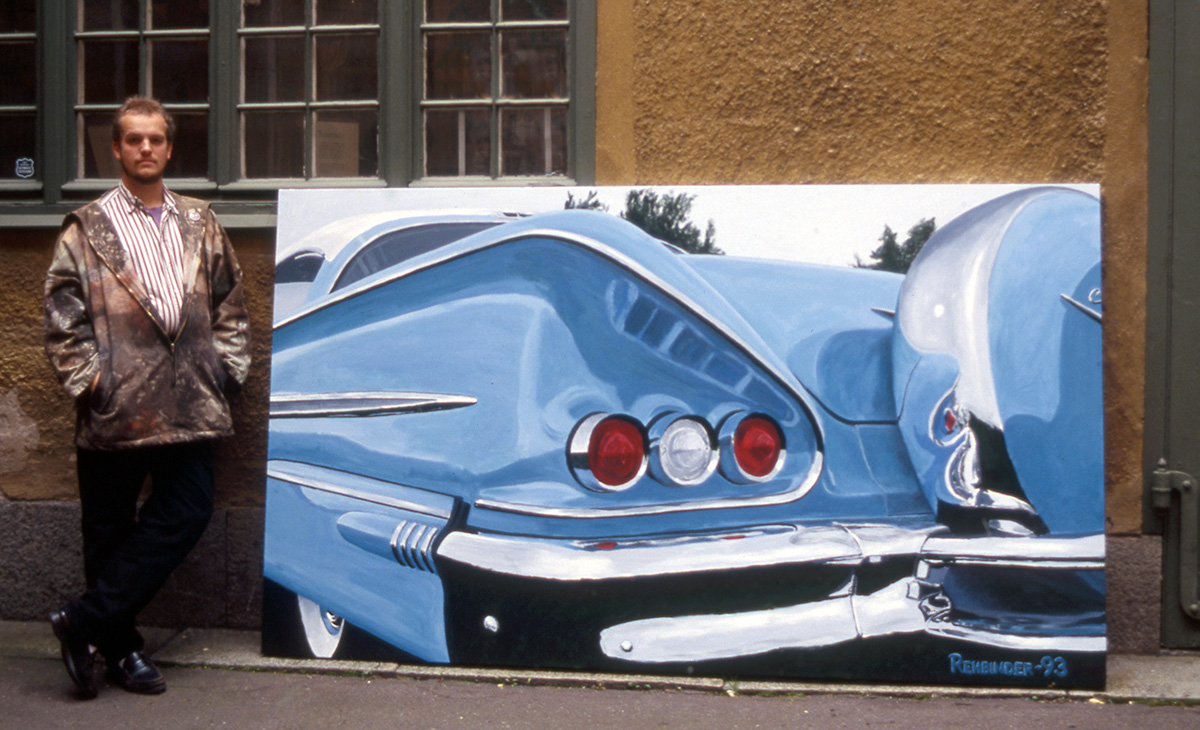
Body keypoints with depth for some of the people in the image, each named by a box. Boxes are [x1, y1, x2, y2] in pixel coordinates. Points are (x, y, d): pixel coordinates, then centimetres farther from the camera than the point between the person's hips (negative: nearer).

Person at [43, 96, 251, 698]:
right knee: (110, 530, 5)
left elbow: (228, 303, 16)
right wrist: (85, 378, -8)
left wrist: (229, 365, 6)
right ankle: (118, 647, 19)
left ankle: (85, 622, 12)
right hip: (114, 408, -3)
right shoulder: (88, 229, 3)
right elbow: (62, 314, 0)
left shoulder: (199, 224, 14)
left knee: (188, 513, 0)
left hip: (188, 405, 3)